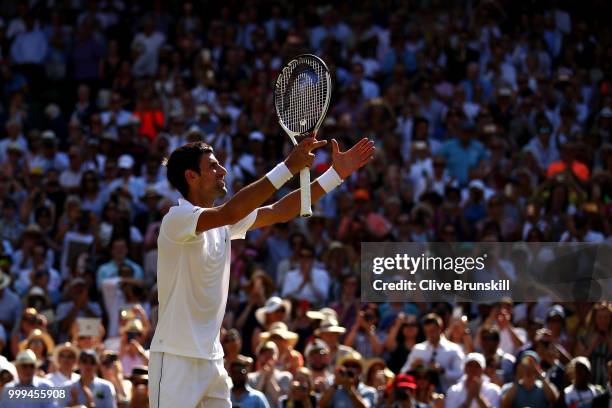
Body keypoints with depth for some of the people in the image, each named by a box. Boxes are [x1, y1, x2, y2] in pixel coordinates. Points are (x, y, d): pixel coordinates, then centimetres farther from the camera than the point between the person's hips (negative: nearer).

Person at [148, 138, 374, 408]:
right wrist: (288, 167, -32)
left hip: (211, 359, 8)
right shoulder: (177, 218, -14)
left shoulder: (222, 223, 11)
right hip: (176, 358, -8)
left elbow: (278, 212, 12)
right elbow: (230, 212, -30)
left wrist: (336, 173, 5)